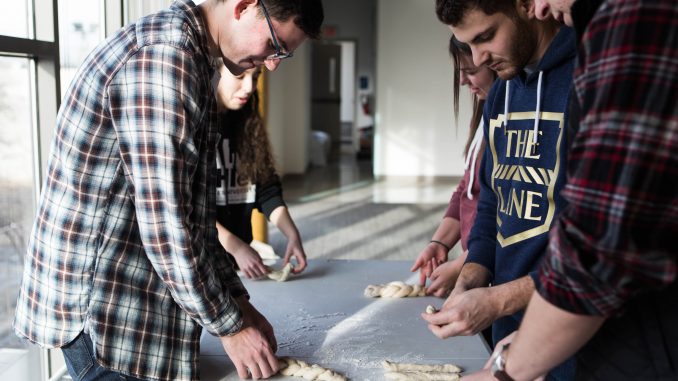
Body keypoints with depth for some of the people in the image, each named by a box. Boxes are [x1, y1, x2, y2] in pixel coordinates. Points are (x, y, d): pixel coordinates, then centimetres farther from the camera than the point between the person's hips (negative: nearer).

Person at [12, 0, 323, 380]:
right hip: (102, 307, -9)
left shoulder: (191, 57, 12)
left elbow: (193, 210, 14)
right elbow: (163, 223, -23)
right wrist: (230, 326, -12)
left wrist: (238, 301, 11)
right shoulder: (165, 54, -21)